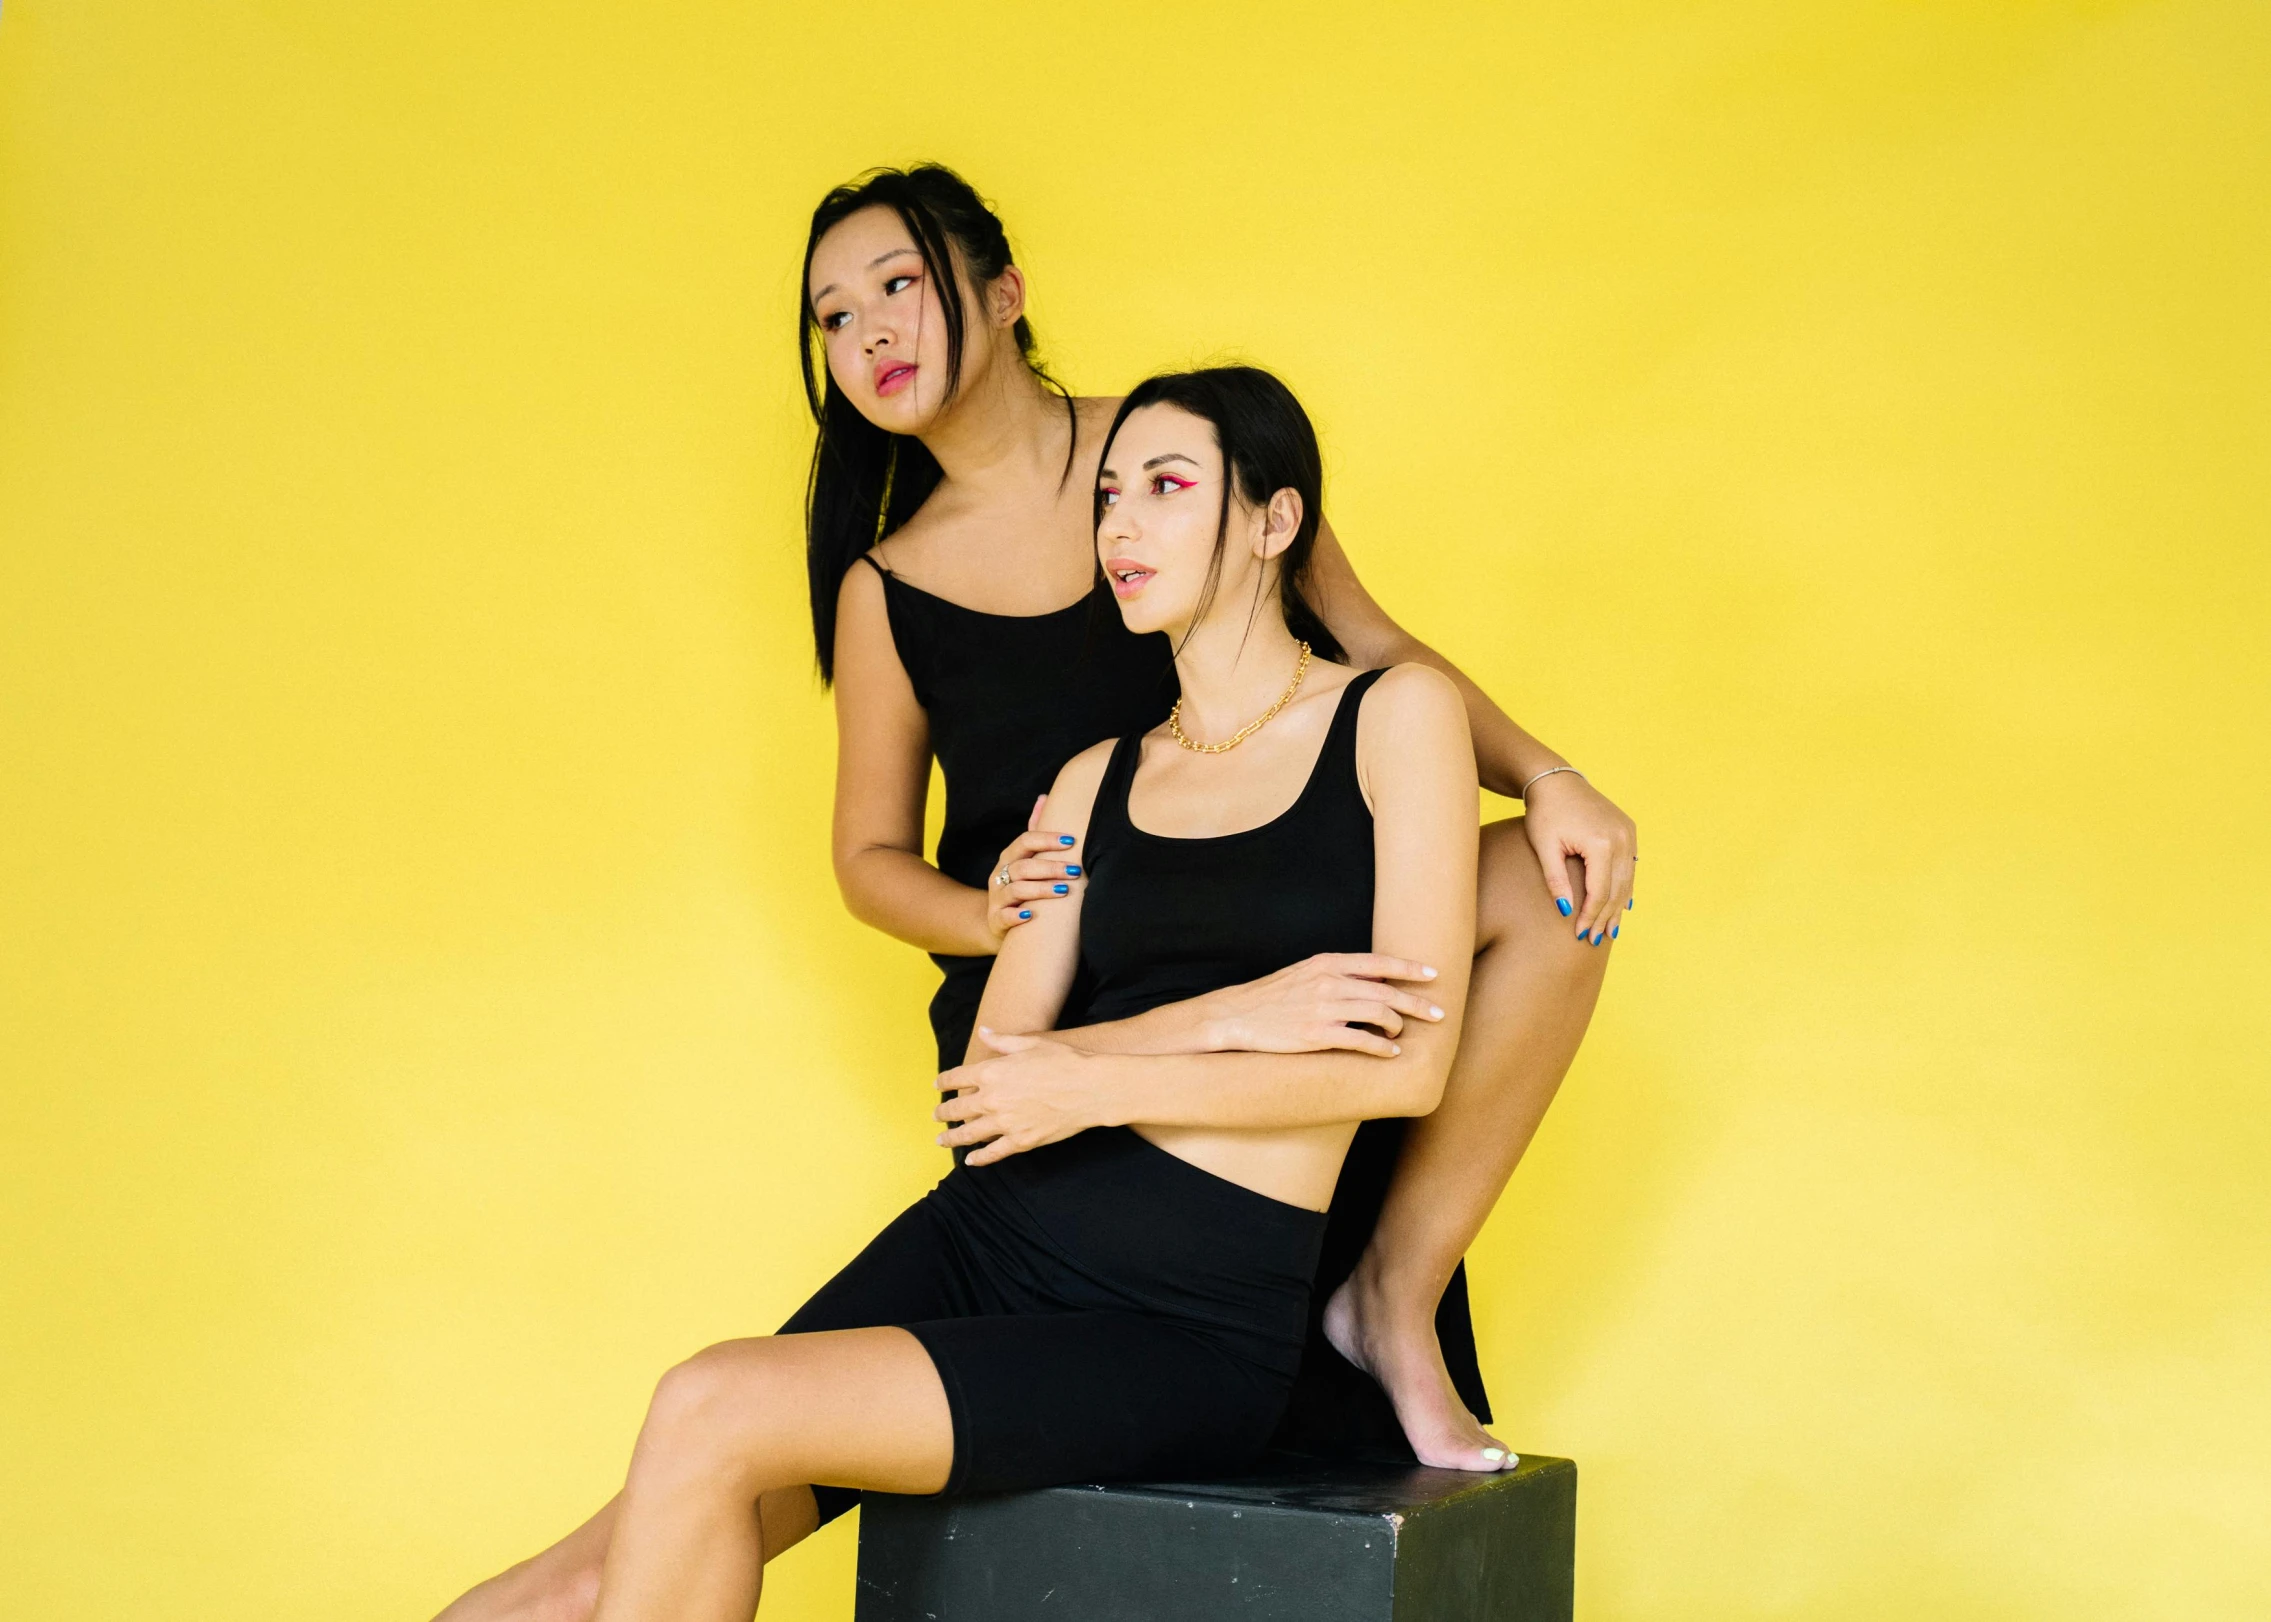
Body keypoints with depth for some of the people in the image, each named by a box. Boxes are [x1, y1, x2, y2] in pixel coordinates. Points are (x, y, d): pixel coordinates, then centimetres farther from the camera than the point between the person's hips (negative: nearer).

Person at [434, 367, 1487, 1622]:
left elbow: (1407, 1064, -7)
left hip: (1184, 1331, -5)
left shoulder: (1398, 717, 2)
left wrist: (1103, 1083, -10)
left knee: (710, 1414, -22)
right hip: (981, 1239, 5)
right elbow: (986, 1080, 8)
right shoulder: (1095, 784, 16)